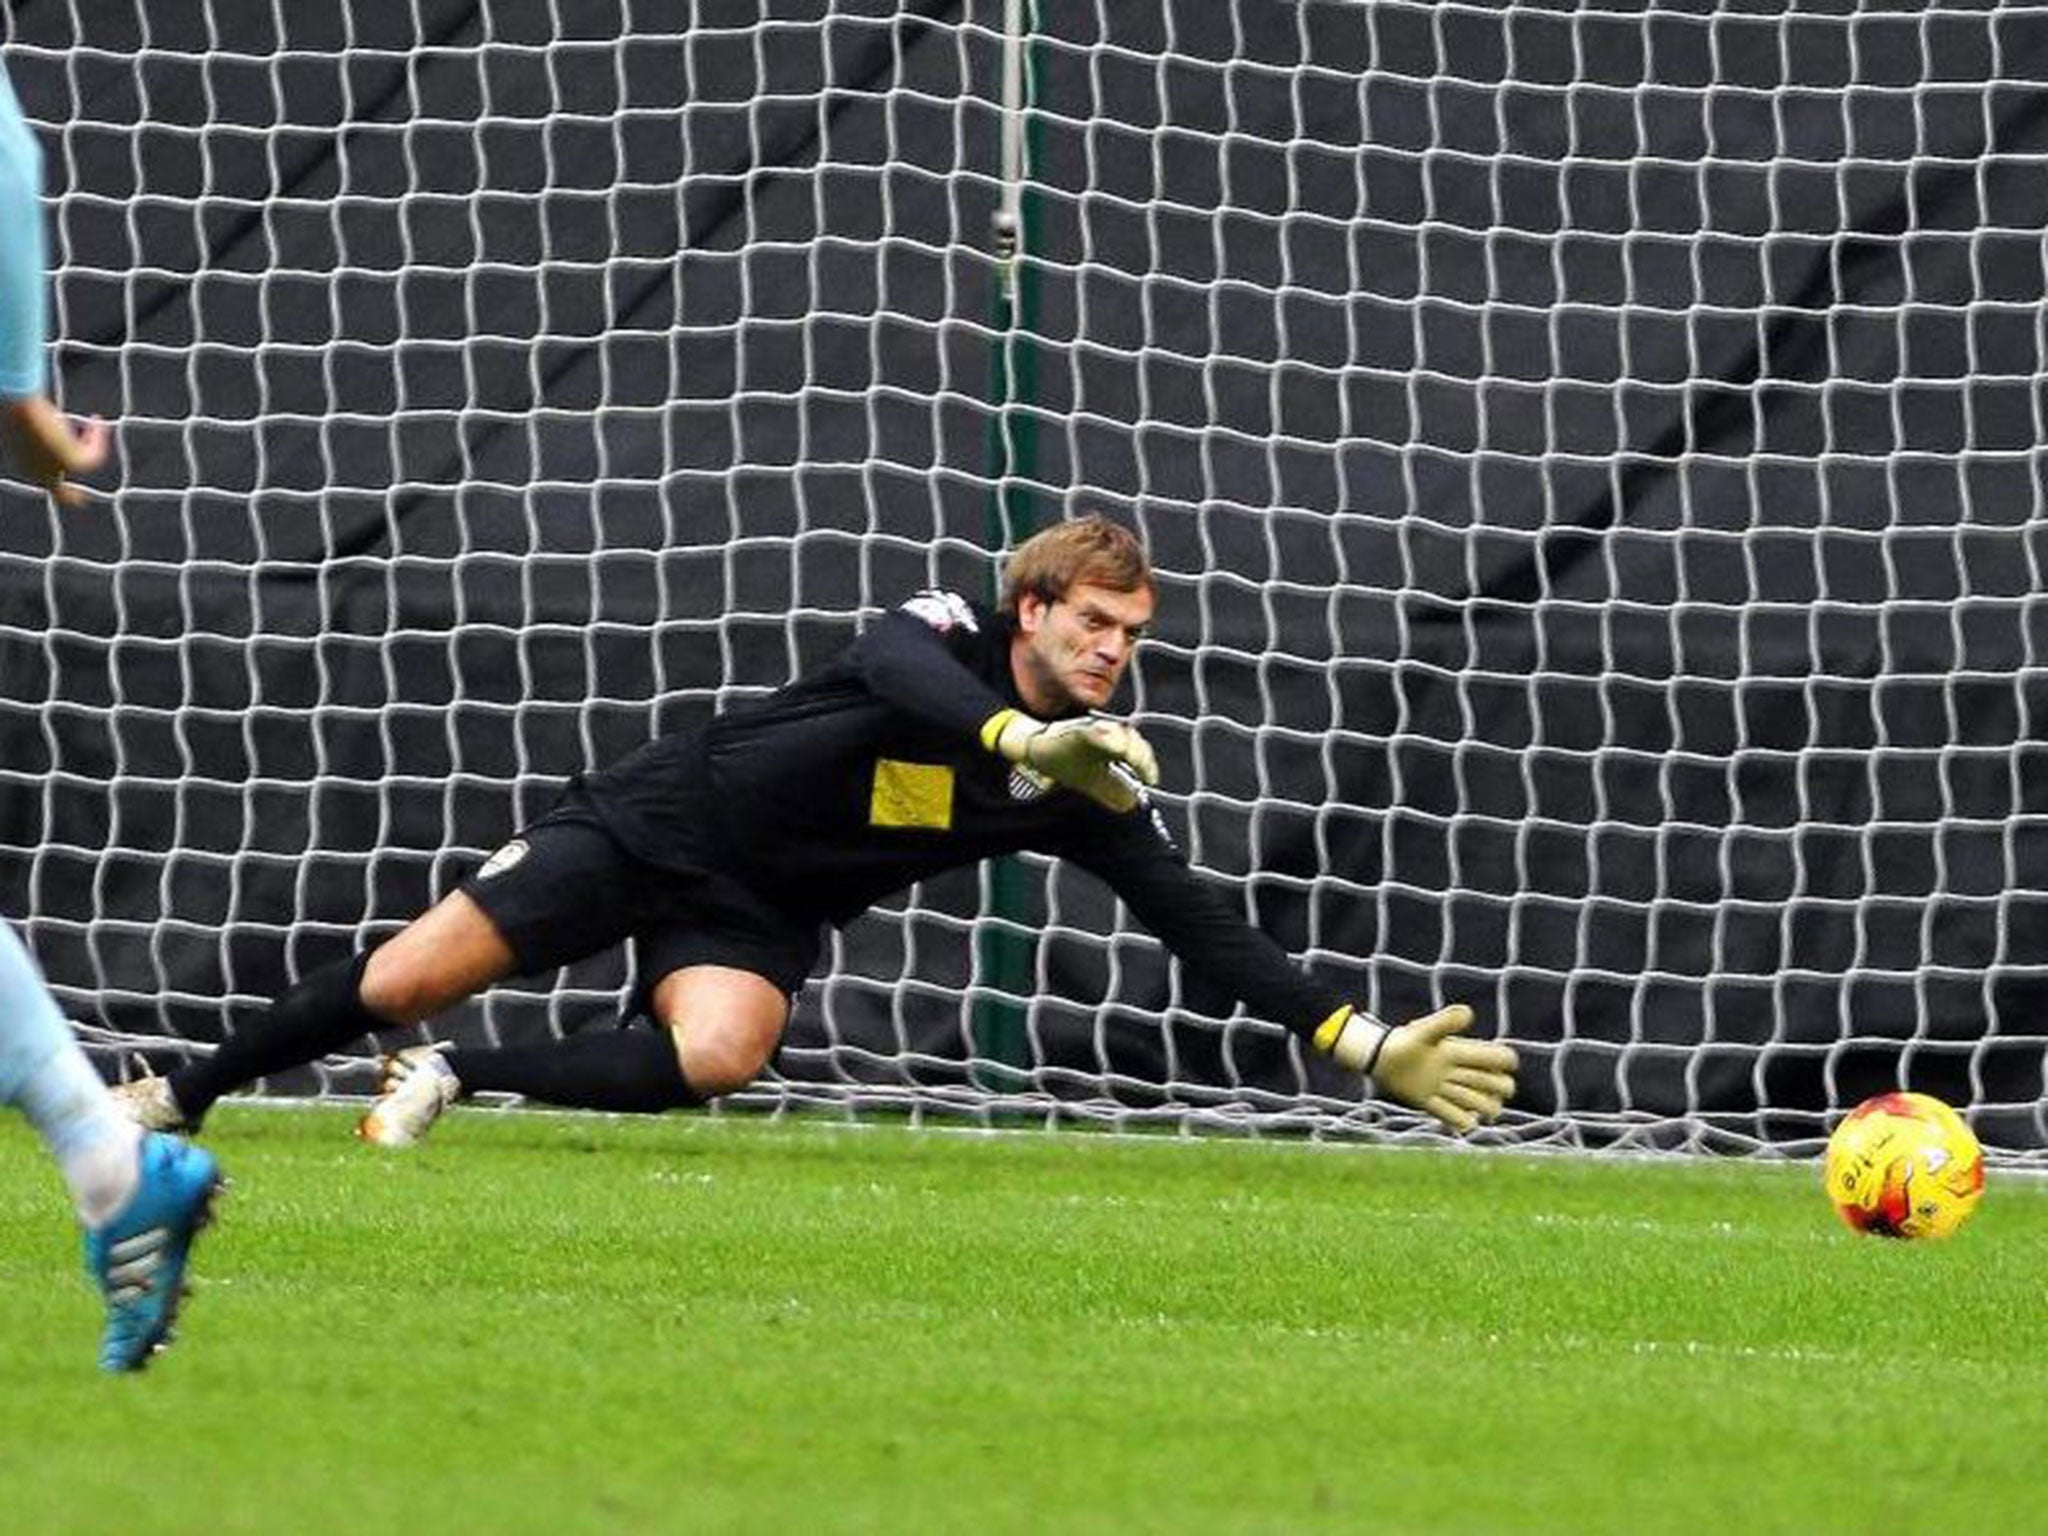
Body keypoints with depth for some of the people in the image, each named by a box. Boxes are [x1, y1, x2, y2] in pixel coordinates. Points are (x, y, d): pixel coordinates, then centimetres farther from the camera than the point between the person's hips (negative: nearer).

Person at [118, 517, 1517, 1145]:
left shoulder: (1091, 785, -6)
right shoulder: (942, 632, -17)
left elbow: (1199, 924, -6)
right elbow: (890, 666, -42)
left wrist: (1366, 1045, -13)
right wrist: (1023, 735, -59)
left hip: (752, 922, 3)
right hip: (655, 823, -3)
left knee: (717, 1057, -30)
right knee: (406, 984, -6)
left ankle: (457, 1081, -8)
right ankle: (182, 1097, 18)